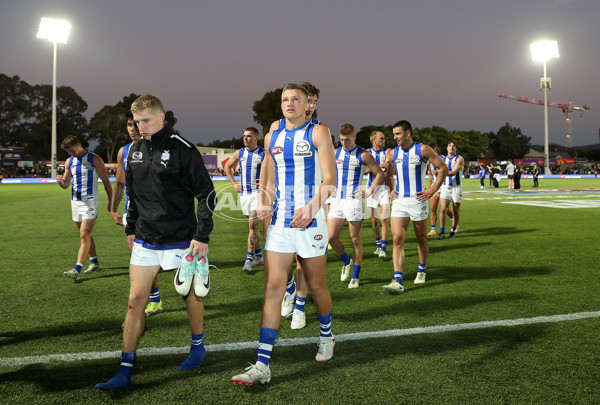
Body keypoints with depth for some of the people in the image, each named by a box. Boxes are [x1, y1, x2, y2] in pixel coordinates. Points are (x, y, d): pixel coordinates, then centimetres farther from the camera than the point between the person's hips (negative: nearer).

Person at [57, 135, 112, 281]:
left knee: (84, 235, -14)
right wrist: (60, 181, -11)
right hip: (75, 201, 7)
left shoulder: (94, 159, -5)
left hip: (90, 201, -7)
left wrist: (111, 202, -3)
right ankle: (94, 262, 29)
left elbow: (106, 181, -2)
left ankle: (77, 270, -19)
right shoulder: (69, 161, 11)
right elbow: (66, 184, 14)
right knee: (85, 235, 14)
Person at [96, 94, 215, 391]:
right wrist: (131, 228, 18)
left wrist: (202, 236, -13)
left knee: (191, 295, 11)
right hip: (145, 241, 5)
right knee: (136, 299, 1)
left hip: (181, 240, -5)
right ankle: (125, 372, 6)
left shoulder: (183, 150, -11)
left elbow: (206, 194, -10)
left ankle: (198, 346, 36)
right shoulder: (135, 150, 8)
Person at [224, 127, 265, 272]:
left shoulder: (264, 153, -5)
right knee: (252, 226, 11)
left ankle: (249, 259, -15)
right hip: (244, 193, 5)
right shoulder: (239, 153, 7)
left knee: (253, 225, -15)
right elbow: (227, 166, 22)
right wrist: (233, 183, 13)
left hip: (258, 192, -5)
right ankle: (259, 257, 23)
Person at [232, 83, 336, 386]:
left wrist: (311, 208, -25)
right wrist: (263, 206, 1)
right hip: (280, 223, 4)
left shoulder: (318, 133, -3)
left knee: (316, 287, 10)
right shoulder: (272, 138, 12)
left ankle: (326, 337, 38)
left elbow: (329, 179, -10)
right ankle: (262, 365, -4)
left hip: (310, 223, -4)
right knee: (273, 288, -4)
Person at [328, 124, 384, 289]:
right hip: (337, 199, 4)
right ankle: (346, 262, 26)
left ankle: (355, 277, 11)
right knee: (331, 237, -2)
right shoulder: (335, 153, 9)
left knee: (355, 239, 1)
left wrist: (369, 191, -9)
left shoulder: (363, 155, -3)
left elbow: (380, 174, 1)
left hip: (354, 199, -4)